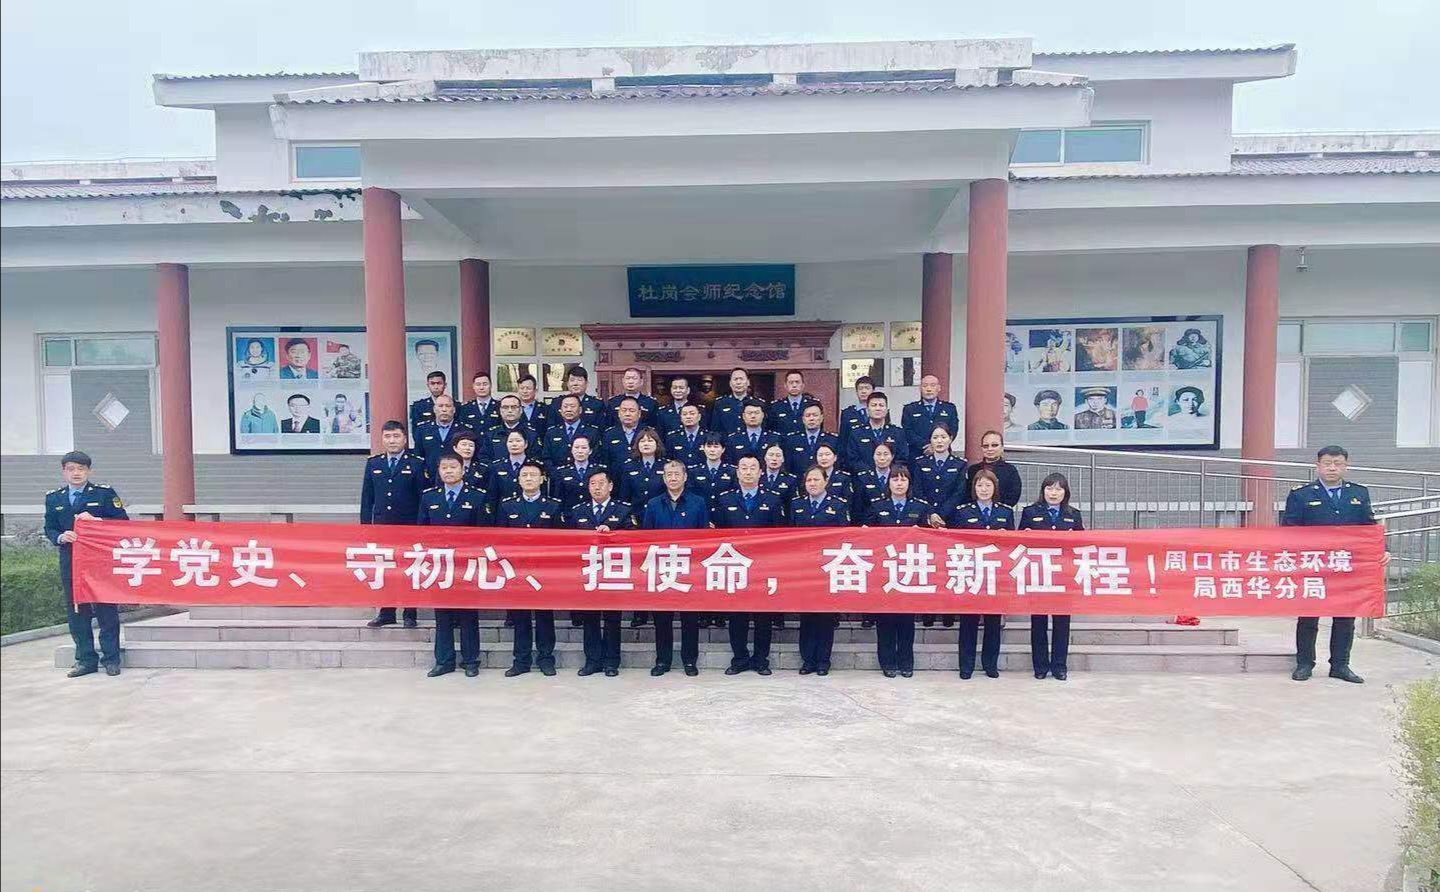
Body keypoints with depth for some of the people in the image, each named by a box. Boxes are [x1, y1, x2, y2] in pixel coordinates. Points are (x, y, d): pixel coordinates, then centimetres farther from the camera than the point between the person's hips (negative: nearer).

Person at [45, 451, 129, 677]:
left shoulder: (105, 493, 2)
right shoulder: (53, 498, 12)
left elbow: (122, 521, -2)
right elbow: (49, 528, 11)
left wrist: (96, 520, -15)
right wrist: (60, 537, -9)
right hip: (70, 561, 4)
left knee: (106, 609, 0)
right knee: (76, 611, 6)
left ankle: (111, 659, 7)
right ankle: (85, 659, 15)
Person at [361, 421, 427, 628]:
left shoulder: (417, 464, -1)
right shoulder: (373, 463, 10)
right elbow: (367, 497, 11)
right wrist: (365, 525, 5)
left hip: (409, 526, -3)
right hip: (381, 525, 3)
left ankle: (410, 614, 12)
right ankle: (386, 613, 18)